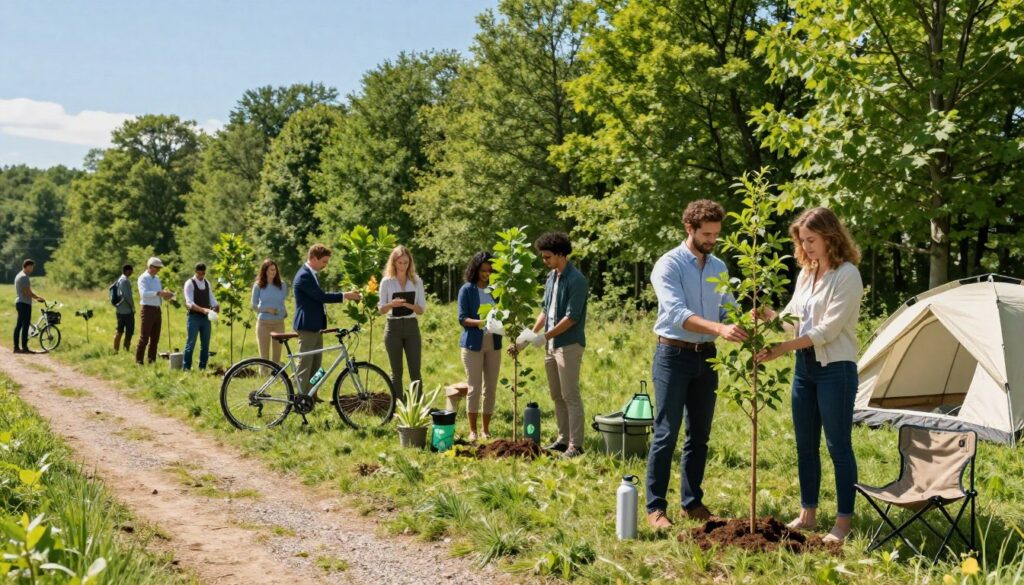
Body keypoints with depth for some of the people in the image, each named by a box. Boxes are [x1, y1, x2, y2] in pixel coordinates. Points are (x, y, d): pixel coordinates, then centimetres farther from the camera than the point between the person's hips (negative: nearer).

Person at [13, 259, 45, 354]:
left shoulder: (19, 276, 18)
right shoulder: (24, 277, -16)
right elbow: (28, 292, -20)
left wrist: (36, 297, 18)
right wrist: (39, 298, -7)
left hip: (19, 302, 11)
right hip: (25, 304, -11)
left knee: (18, 325, 10)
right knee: (25, 326, -8)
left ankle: (16, 347, 13)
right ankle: (24, 347, -8)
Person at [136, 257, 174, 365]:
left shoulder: (157, 279, 16)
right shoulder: (143, 278, -6)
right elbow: (144, 293, -22)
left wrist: (166, 295, 0)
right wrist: (159, 292, -33)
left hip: (157, 310, 7)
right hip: (148, 310, -7)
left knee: (155, 339, 9)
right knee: (144, 338, -6)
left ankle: (152, 361, 15)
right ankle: (138, 362, -2)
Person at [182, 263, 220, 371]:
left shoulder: (207, 283, 10)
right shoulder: (189, 283, -9)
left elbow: (211, 297, 15)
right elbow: (190, 303, -19)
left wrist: (216, 306, -8)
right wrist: (203, 309, -32)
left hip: (205, 317, 6)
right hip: (194, 317, -6)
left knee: (205, 345, 10)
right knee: (190, 344, -5)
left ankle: (202, 368, 18)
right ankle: (186, 368, 1)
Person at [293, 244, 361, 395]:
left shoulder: (312, 274, 15)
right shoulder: (304, 276, -17)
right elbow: (321, 296, -22)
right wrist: (344, 295, -16)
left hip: (315, 326, 10)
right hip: (307, 326, -10)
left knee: (316, 365, 14)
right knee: (305, 366, -7)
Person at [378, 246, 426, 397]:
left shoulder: (417, 281, 4)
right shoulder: (386, 282, 1)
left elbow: (421, 309, 1)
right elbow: (381, 309, 0)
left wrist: (408, 305, -19)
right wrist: (392, 304, -21)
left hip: (411, 327, 1)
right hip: (393, 327, -1)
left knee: (415, 371, -1)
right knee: (396, 372, 4)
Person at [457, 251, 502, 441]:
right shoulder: (467, 290, -4)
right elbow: (462, 319, -8)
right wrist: (480, 322, -24)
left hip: (493, 343, 4)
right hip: (473, 344, -4)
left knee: (490, 388, 6)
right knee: (474, 388, -1)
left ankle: (486, 429, 16)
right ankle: (472, 430, 9)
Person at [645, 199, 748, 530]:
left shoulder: (719, 267, 10)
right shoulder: (669, 265, -11)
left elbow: (729, 308, 14)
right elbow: (677, 313, -24)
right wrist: (720, 329, -36)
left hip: (706, 357, 6)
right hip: (674, 355, -6)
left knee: (700, 436, 11)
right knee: (666, 435, -4)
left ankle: (692, 502, 22)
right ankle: (655, 507, 4)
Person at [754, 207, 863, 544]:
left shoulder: (847, 275, -13)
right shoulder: (806, 274, 10)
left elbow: (828, 330, -19)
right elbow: (792, 317, 13)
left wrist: (782, 348, -23)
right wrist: (769, 316, -9)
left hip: (836, 369, -8)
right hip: (805, 366, 8)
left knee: (838, 446, 0)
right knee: (805, 445, 13)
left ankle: (843, 522, 10)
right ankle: (807, 515, 24)